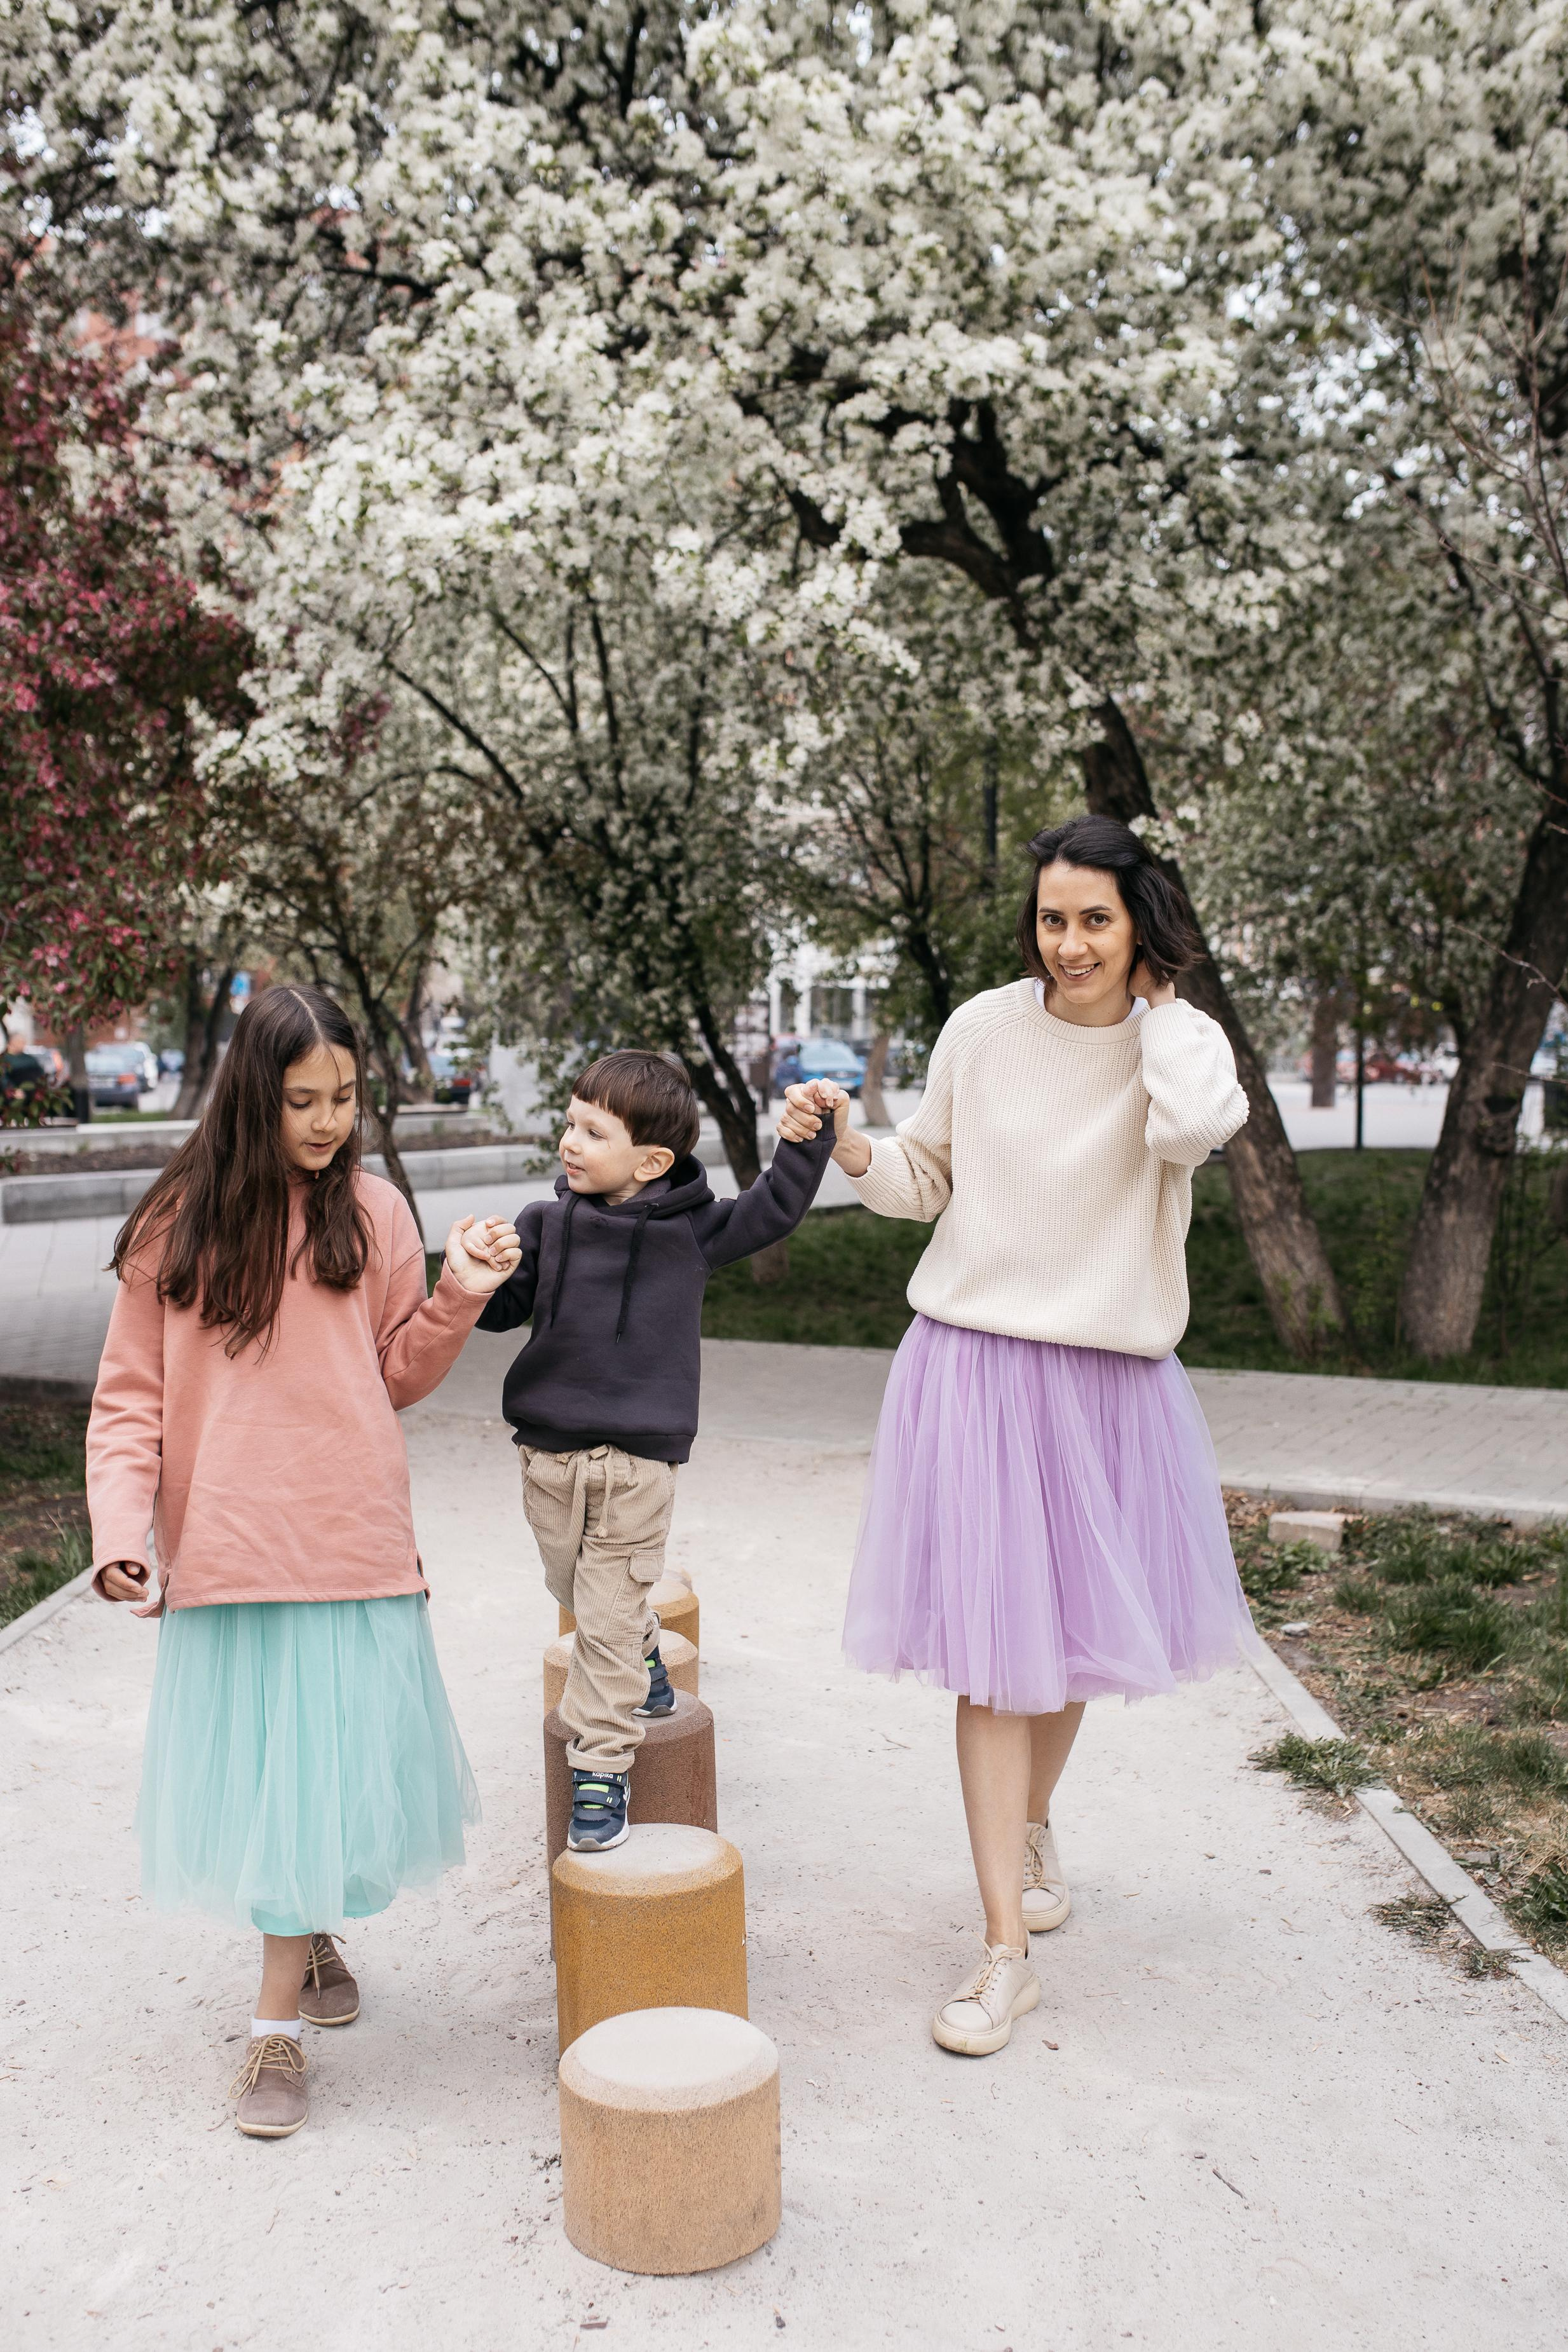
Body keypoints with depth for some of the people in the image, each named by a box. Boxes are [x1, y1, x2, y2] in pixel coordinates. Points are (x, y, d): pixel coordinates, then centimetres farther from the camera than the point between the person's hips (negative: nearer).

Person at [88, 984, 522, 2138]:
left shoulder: (373, 1211, 2)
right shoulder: (178, 1223, -2)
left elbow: (398, 1377, 8)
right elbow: (131, 1395, 0)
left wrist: (458, 1298, -8)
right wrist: (120, 1530, -11)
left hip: (352, 1540, 1)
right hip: (227, 1544, 0)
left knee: (330, 1767, 4)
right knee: (260, 1768, 7)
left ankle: (280, 2017, 19)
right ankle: (301, 1937, 34)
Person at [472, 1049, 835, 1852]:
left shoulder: (689, 1228, -3)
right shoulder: (547, 1223, 1)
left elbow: (774, 1209, 6)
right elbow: (504, 1305, 4)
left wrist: (809, 1136, -5)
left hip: (638, 1457, -3)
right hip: (550, 1448, 3)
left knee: (608, 1618, -2)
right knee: (574, 1589, 17)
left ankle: (601, 1770, 8)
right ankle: (644, 1661, 47)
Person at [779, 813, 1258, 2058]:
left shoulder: (1182, 1038, -4)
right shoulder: (984, 1028, -3)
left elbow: (1192, 1127, -29)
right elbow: (927, 1180, 9)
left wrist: (1156, 1005, -15)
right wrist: (851, 1144, -9)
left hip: (1109, 1371, 1)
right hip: (975, 1360, -1)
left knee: (1073, 1624, 17)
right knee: (992, 1644, -4)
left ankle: (1033, 1825, 47)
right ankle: (1008, 1952, 5)